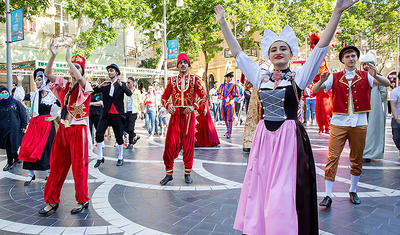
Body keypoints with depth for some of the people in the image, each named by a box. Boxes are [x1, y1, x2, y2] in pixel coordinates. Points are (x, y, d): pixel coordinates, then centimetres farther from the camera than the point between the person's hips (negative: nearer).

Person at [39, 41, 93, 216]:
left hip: (78, 131, -5)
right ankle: (52, 201, 19)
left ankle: (82, 200, 16)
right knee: (56, 165, 8)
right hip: (63, 129, 5)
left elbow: (79, 78, -27)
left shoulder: (84, 86, -4)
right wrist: (53, 55, -10)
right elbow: (48, 74, 2)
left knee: (79, 166, 1)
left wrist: (68, 59, -20)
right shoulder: (64, 85, 11)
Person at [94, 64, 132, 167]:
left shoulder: (122, 84, 2)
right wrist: (100, 86, -19)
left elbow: (129, 94, -15)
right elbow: (93, 92, -1)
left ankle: (120, 158, 21)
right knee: (99, 134, -7)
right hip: (106, 115, 2)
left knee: (119, 137, 5)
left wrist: (120, 84, -29)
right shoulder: (105, 85, 9)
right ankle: (100, 158, 7)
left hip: (117, 115, -2)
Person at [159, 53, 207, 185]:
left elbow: (204, 96, 0)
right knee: (170, 144, -2)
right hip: (175, 114, 1)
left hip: (188, 115, -1)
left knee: (188, 144, 3)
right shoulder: (172, 80, 11)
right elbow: (164, 97, 12)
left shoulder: (195, 79, 5)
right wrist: (168, 105, -9)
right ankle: (169, 173, 11)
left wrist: (194, 106, -16)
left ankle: (187, 173, 17)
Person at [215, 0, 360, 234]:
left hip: (290, 138, -3)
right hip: (264, 137, 3)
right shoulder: (260, 76, 9)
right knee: (260, 191, 8)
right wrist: (223, 23, 12)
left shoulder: (299, 76, 1)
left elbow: (322, 47, -7)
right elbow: (238, 52, 12)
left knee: (284, 194, 0)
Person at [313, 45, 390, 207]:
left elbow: (387, 83, -4)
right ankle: (328, 195, -2)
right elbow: (314, 90, -1)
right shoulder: (335, 77, 7)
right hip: (339, 122, -1)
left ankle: (353, 191, 27)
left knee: (357, 159, 10)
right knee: (332, 157, -7)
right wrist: (321, 81, -22)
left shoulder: (365, 76, 9)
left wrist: (375, 76, -24)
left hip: (359, 123, 2)